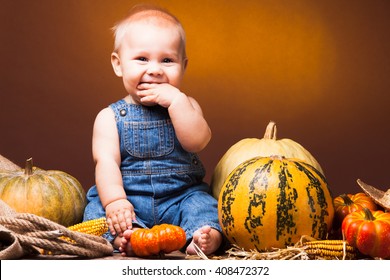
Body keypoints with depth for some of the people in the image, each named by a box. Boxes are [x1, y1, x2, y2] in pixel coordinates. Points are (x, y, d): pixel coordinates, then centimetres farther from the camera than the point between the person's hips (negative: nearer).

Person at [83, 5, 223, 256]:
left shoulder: (184, 105, 7)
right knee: (98, 208, -25)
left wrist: (176, 100, -18)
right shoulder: (110, 117, 2)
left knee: (202, 204, -24)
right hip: (130, 199, -1)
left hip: (180, 196, 1)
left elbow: (197, 141, -11)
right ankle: (124, 237, -48)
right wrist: (114, 200, -27)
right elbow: (106, 162, -10)